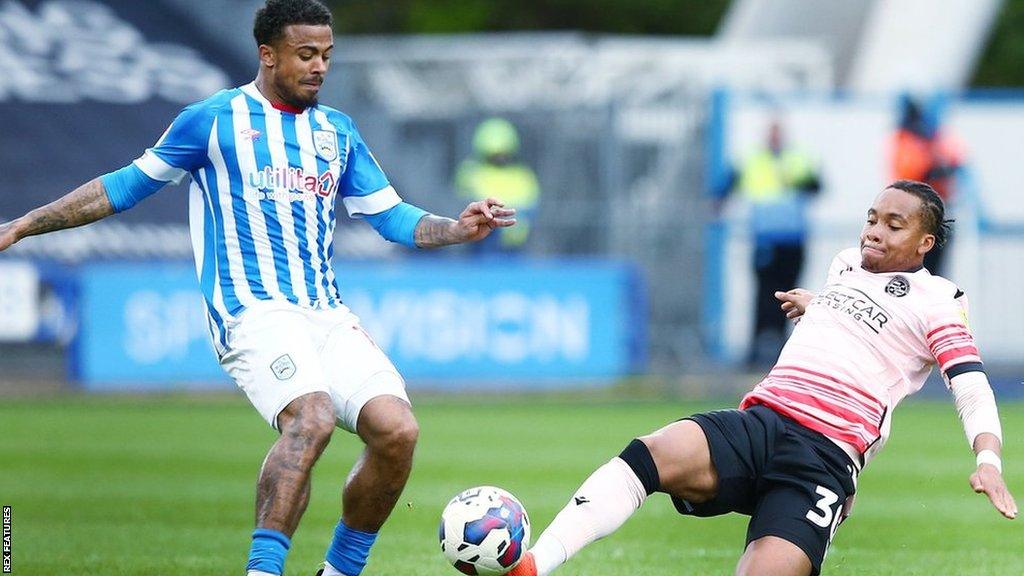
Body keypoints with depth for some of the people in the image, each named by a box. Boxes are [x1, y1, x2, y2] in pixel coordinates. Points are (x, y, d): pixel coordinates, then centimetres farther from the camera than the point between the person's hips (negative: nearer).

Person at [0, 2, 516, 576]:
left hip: (329, 314, 6)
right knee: (311, 419, -33)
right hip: (254, 312, -5)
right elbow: (127, 186, 12)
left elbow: (394, 217, 19)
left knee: (397, 430, -15)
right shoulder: (215, 118, 4)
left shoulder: (338, 132, 18)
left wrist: (460, 228, -1)